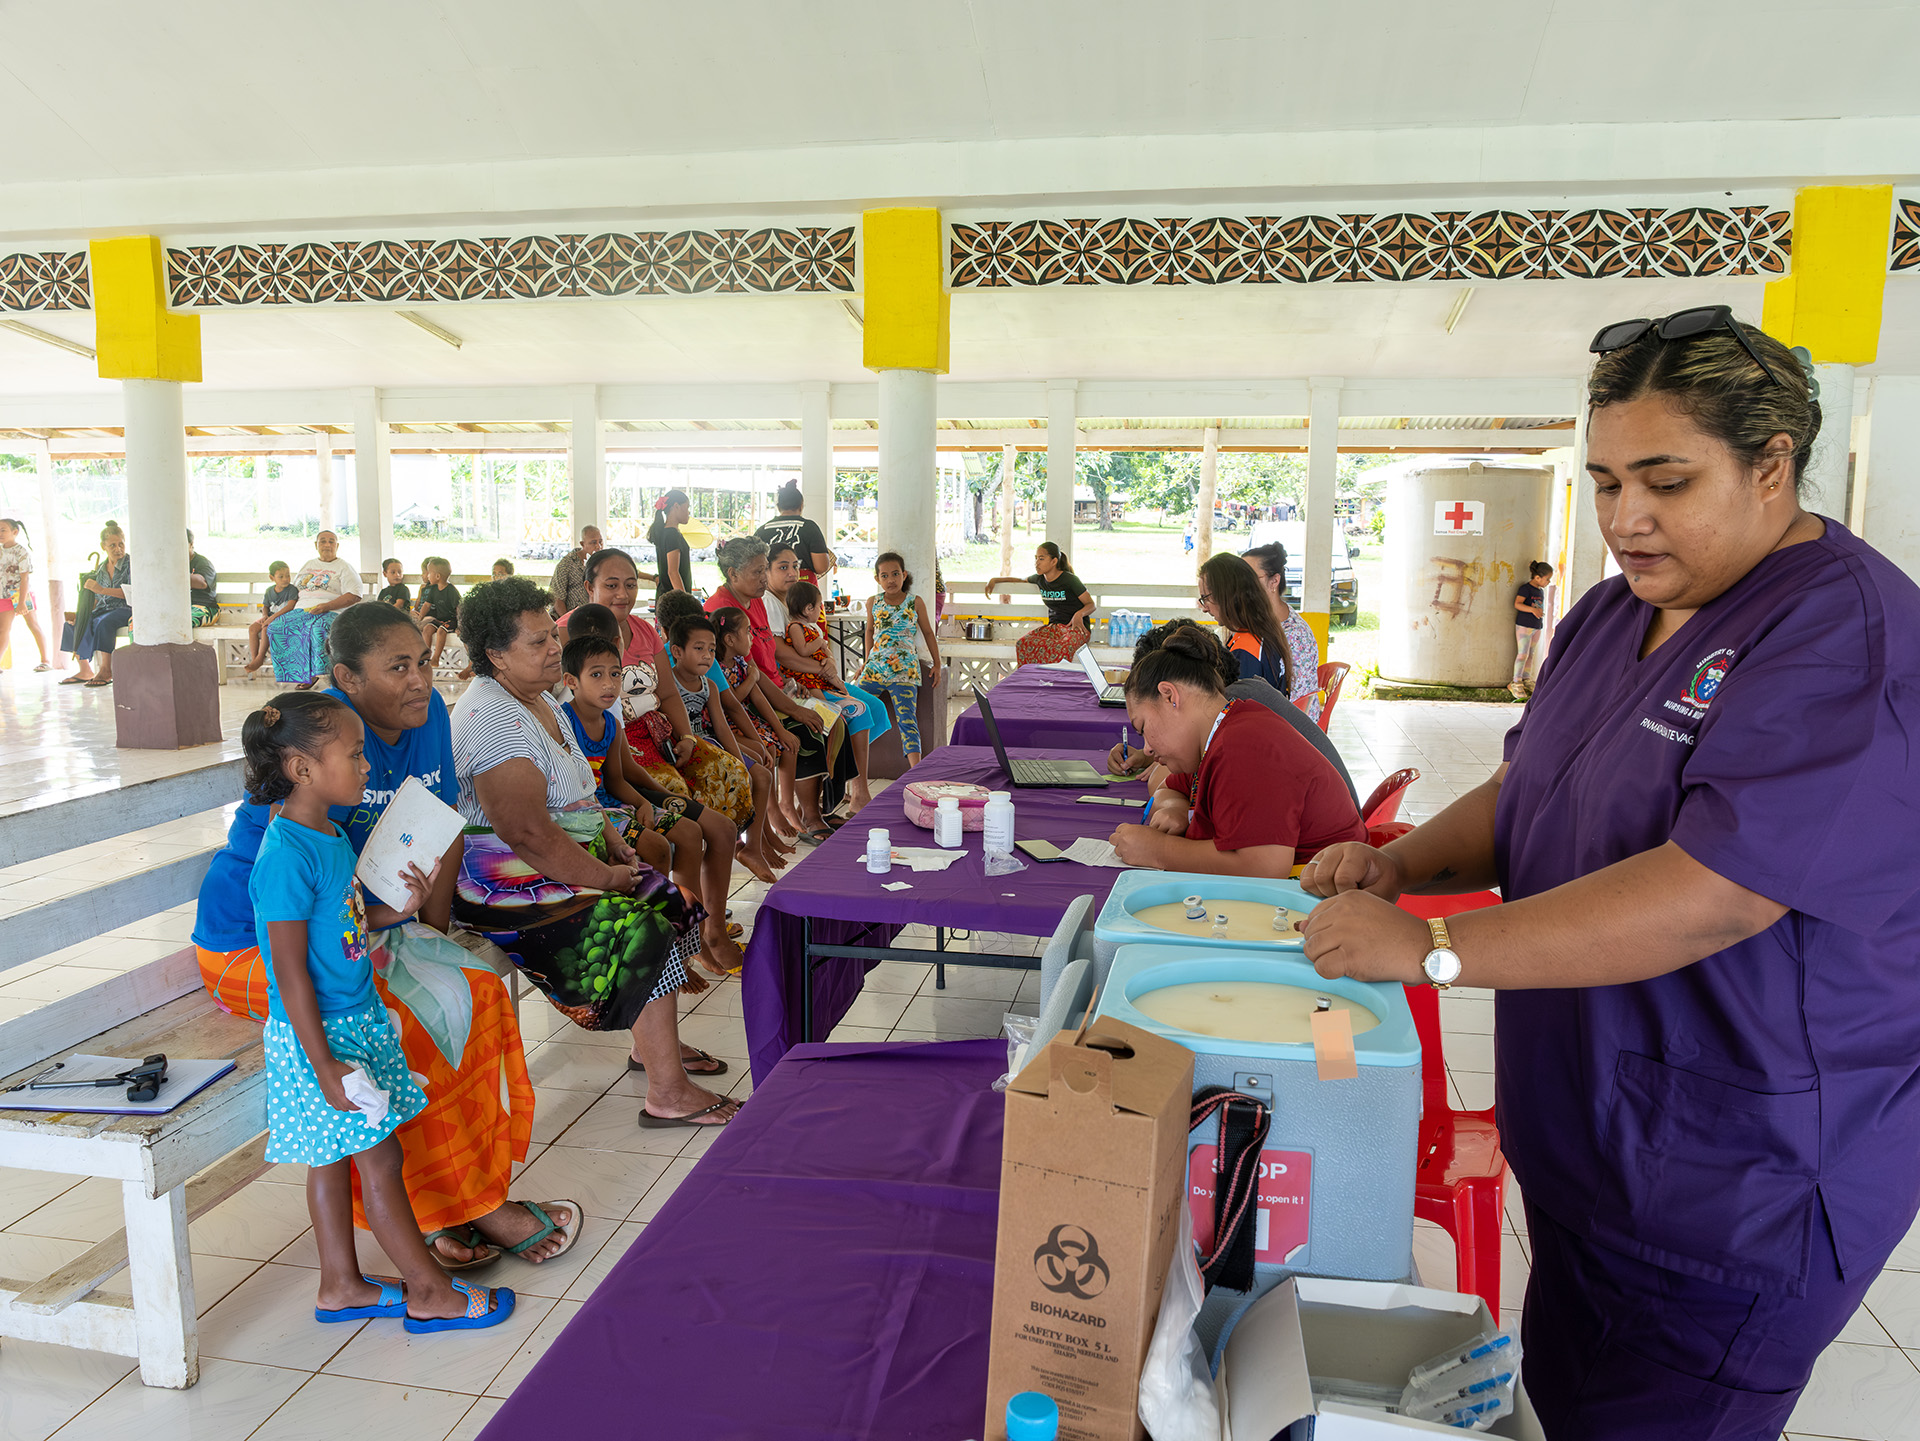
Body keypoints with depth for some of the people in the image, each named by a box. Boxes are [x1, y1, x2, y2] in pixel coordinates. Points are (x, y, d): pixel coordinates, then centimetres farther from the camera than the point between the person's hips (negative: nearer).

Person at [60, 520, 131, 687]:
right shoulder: (101, 568, 16)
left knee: (103, 622, -35)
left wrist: (102, 589, -21)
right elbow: (96, 599, 20)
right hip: (103, 609, 8)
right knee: (72, 624, -5)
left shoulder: (131, 563, -4)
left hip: (125, 609, -8)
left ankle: (107, 671, -28)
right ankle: (84, 671, -3)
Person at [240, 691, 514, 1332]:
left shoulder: (330, 837, 5)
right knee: (379, 1157, 1)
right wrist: (324, 1065, -21)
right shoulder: (287, 856, -24)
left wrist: (397, 908, 1)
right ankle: (431, 1292, 13)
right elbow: (292, 970, -23)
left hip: (355, 1020, 9)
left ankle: (341, 1286, 31)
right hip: (323, 1034, -9)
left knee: (334, 1156, 18)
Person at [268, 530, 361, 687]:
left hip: (331, 611, -6)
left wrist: (326, 606, -17)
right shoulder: (307, 565, 25)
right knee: (275, 627, -19)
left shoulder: (344, 568, 7)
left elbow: (354, 596, -6)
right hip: (302, 610, 6)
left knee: (319, 628, -40)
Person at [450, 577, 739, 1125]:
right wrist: (604, 877, -19)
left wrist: (614, 844, 8)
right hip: (509, 883, -10)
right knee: (643, 937, -21)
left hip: (571, 863, 10)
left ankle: (652, 1044, 21)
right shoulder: (493, 717, -21)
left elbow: (576, 793, 23)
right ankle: (668, 1095, -13)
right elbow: (527, 833, -28)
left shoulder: (539, 700, 12)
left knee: (673, 908, 6)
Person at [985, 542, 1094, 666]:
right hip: (1054, 626, 6)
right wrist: (995, 580, 26)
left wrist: (1079, 614, -24)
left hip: (1076, 627, -6)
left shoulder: (1069, 579, -7)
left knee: (1060, 649, -41)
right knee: (1023, 644, -26)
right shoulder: (1039, 579, 11)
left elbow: (1091, 605, -3)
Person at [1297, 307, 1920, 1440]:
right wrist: (1398, 866, -4)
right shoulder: (1614, 613, 7)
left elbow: (1710, 892, -30)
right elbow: (1529, 793, 15)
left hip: (1737, 1191, -8)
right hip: (1585, 1136, 8)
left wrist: (1431, 948, -28)